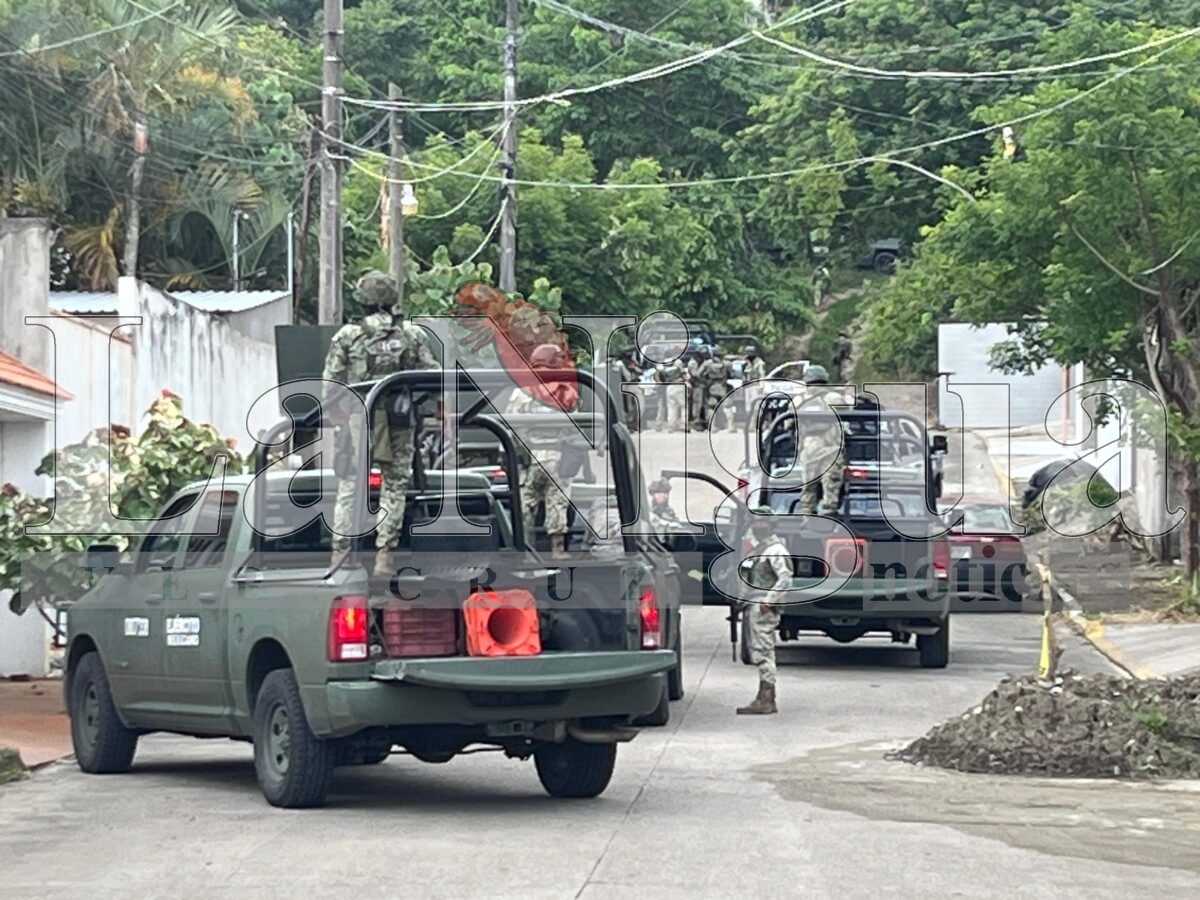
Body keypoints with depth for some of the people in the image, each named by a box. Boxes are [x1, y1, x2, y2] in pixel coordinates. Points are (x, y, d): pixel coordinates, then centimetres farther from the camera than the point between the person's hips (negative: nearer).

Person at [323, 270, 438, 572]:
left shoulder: (348, 335, -2)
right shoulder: (411, 335, 2)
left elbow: (331, 380, -1)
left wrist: (334, 412, 12)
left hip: (361, 419, -1)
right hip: (399, 420, 1)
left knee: (350, 485, 6)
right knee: (395, 485, 8)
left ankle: (340, 552, 2)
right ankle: (384, 553, 5)